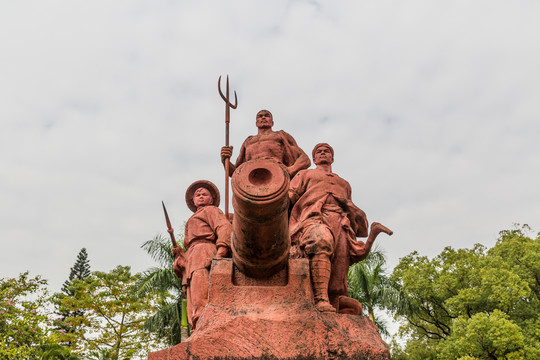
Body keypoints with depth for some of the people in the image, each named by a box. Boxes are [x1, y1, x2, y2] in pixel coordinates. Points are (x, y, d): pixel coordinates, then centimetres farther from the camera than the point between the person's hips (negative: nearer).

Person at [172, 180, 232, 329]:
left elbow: (225, 228, -3)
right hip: (192, 262, 8)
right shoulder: (192, 223, 40)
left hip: (204, 255, -8)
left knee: (201, 304, -27)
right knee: (193, 311, -9)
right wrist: (179, 257, 10)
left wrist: (220, 252, -20)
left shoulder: (210, 211, 18)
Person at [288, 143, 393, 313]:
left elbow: (350, 208, 37)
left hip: (341, 226, 4)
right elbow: (288, 197, 19)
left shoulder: (344, 183, 42)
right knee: (321, 241, -43)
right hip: (314, 219, -4)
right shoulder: (306, 174, 33)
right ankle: (321, 301, -51)